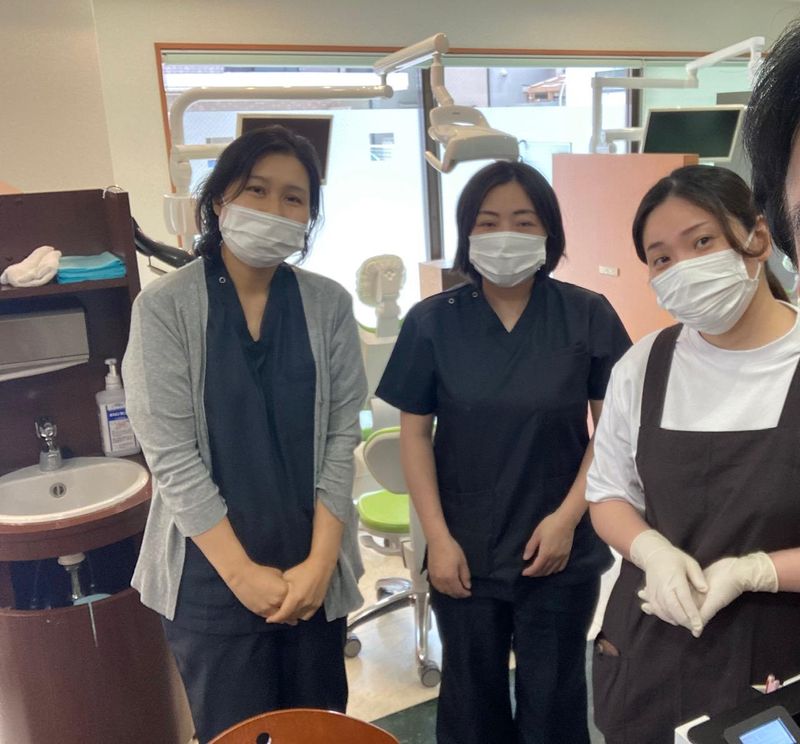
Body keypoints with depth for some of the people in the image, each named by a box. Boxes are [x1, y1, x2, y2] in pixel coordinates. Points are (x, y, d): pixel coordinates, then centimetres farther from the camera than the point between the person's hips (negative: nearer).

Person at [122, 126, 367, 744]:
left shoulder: (329, 305, -1)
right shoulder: (166, 307, -10)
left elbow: (342, 435, -2)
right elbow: (170, 454, -12)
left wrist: (319, 560, -8)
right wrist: (243, 572, -12)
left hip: (314, 565, 3)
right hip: (212, 572, -2)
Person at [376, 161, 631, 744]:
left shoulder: (589, 315, -7)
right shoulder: (431, 322, -5)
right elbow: (415, 433, -3)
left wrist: (567, 516, -10)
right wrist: (438, 538, -7)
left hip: (562, 551, -1)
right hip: (464, 552, 1)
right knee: (472, 697, 19)